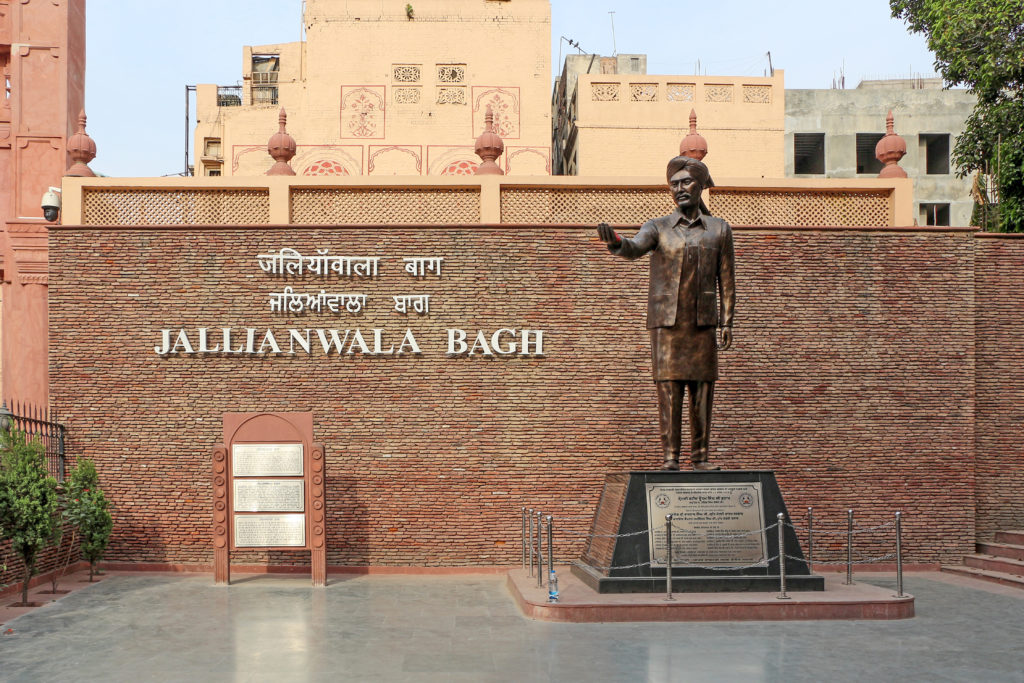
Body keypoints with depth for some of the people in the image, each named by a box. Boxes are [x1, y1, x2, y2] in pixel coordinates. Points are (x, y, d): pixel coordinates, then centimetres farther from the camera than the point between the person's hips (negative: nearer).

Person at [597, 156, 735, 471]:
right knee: (668, 389, -4)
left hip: (702, 323, 1)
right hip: (665, 323, -1)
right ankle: (670, 456, -1)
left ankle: (700, 456, 6)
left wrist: (727, 322, 0)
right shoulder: (658, 228, 4)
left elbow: (726, 279, 7)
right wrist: (614, 241, -40)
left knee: (702, 388, 0)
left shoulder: (719, 229, 7)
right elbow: (634, 248, -17)